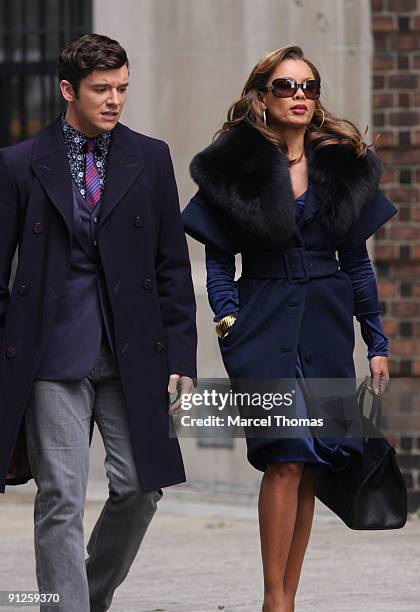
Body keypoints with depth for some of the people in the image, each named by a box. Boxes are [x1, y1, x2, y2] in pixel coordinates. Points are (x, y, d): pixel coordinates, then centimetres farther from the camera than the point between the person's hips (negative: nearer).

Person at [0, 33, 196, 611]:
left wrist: (181, 357, 2)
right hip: (53, 353, -2)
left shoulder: (150, 158, 8)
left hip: (133, 351, 2)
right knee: (60, 498, -5)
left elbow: (173, 266, 8)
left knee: (140, 486, 0)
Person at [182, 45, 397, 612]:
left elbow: (357, 260, 13)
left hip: (327, 330, 3)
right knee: (287, 457, -16)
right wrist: (228, 320, -11)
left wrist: (377, 342, 10)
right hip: (265, 326, -3)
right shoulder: (234, 167, 2)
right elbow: (218, 259, 2)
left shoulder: (344, 165, 10)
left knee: (308, 468, 2)